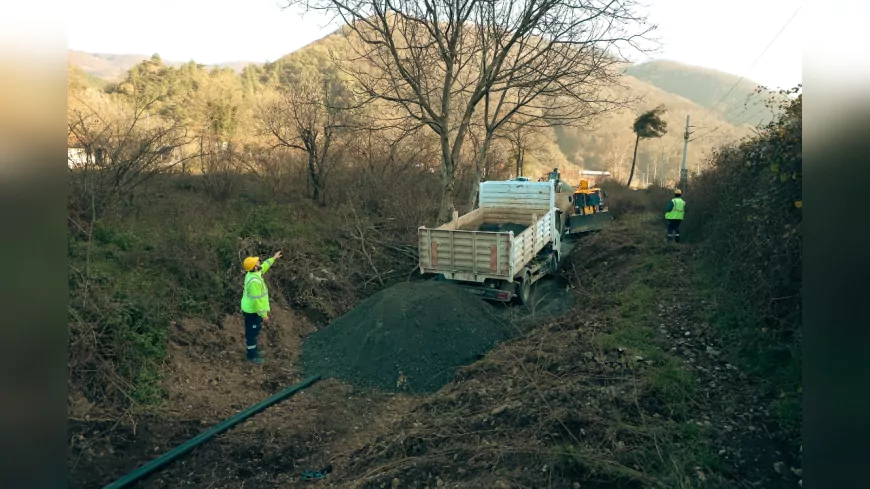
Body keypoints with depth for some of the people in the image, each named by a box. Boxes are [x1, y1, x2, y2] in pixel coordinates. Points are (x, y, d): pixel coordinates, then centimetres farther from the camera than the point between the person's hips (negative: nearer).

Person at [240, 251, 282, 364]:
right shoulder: (254, 281, -33)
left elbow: (263, 267, 21)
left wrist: (273, 258, 27)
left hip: (251, 309, 10)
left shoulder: (252, 273, -3)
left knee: (254, 331, 25)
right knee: (252, 332, 7)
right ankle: (252, 355, 22)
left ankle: (254, 350, 42)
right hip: (252, 311, -10)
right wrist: (264, 315, -22)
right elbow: (256, 300, -30)